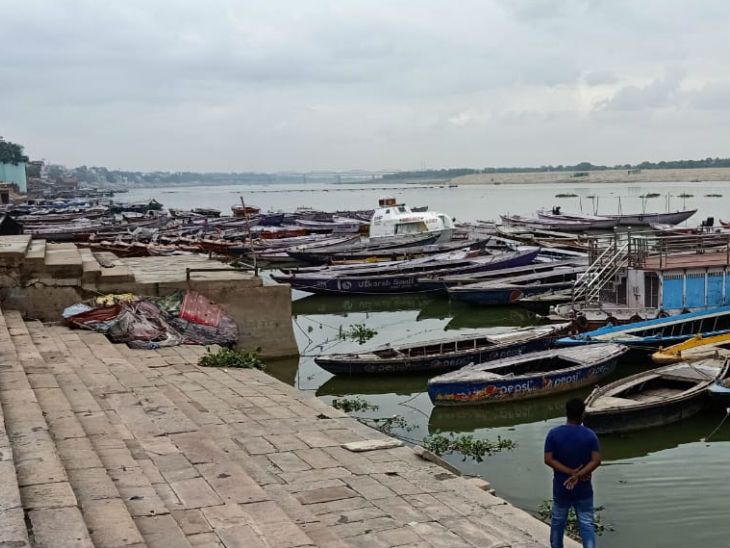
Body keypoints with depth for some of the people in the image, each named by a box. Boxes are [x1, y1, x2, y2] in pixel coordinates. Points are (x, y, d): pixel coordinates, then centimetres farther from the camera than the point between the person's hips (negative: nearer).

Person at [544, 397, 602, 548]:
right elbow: (596, 460, -15)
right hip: (583, 489, -1)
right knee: (587, 524, 3)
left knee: (558, 521, 20)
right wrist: (577, 475, -18)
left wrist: (570, 472, -15)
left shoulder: (554, 434, -10)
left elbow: (549, 459, -15)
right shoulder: (590, 435, -9)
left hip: (561, 488, 1)